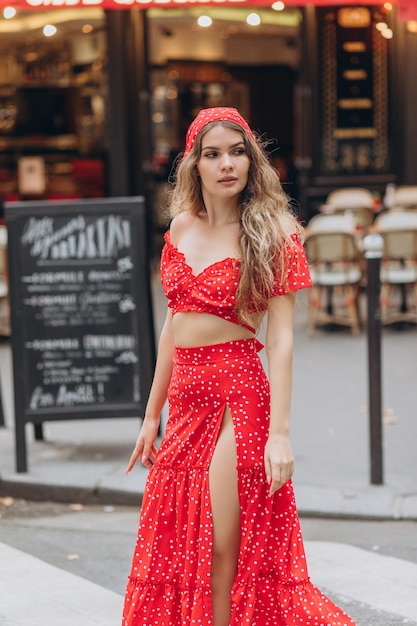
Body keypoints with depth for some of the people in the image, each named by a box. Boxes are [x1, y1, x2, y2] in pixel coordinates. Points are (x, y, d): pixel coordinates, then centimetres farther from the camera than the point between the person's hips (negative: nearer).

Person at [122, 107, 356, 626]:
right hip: (185, 399, 6)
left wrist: (280, 432, -18)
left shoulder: (271, 232, -6)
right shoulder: (182, 227, 9)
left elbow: (281, 338, -11)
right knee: (174, 552, 9)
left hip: (238, 396, -6)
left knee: (222, 550, -4)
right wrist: (152, 415, 16)